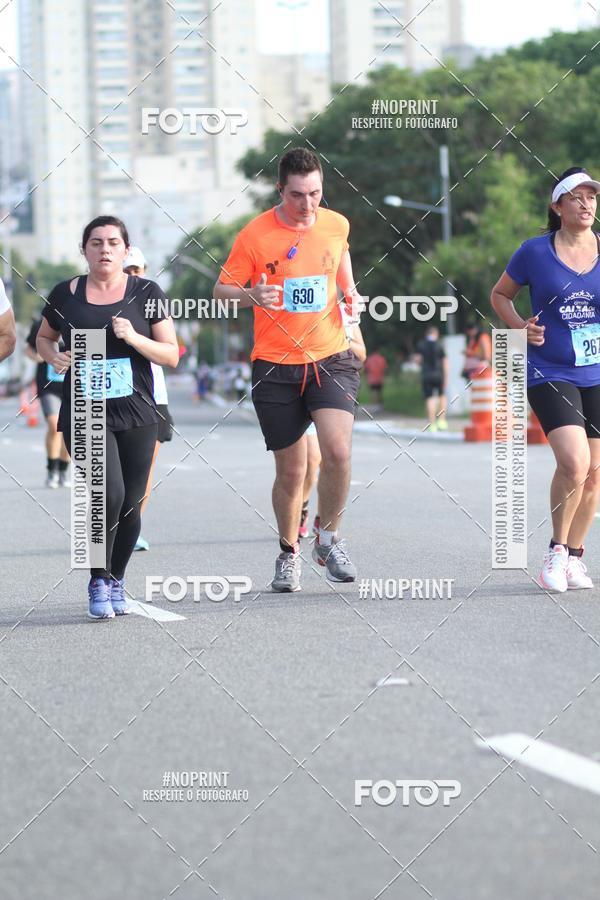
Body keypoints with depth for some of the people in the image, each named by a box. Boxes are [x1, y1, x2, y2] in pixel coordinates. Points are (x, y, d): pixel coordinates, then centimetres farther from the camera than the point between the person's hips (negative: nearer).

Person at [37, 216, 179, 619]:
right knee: (109, 494, -18)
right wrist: (54, 356, -1)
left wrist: (134, 338, -15)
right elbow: (44, 338, 22)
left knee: (130, 506, 4)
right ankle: (98, 582, 0)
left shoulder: (147, 293, 3)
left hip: (136, 415, 2)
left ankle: (117, 580, 28)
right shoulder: (66, 295, 4)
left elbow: (172, 355, 2)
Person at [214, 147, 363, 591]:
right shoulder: (255, 234, -7)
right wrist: (252, 296, -22)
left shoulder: (337, 225, 3)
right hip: (275, 366, -1)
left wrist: (350, 290, 8)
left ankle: (329, 540, 4)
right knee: (291, 469, 3)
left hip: (331, 359, 1)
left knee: (337, 449, -19)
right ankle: (289, 553, 26)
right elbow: (222, 290, -1)